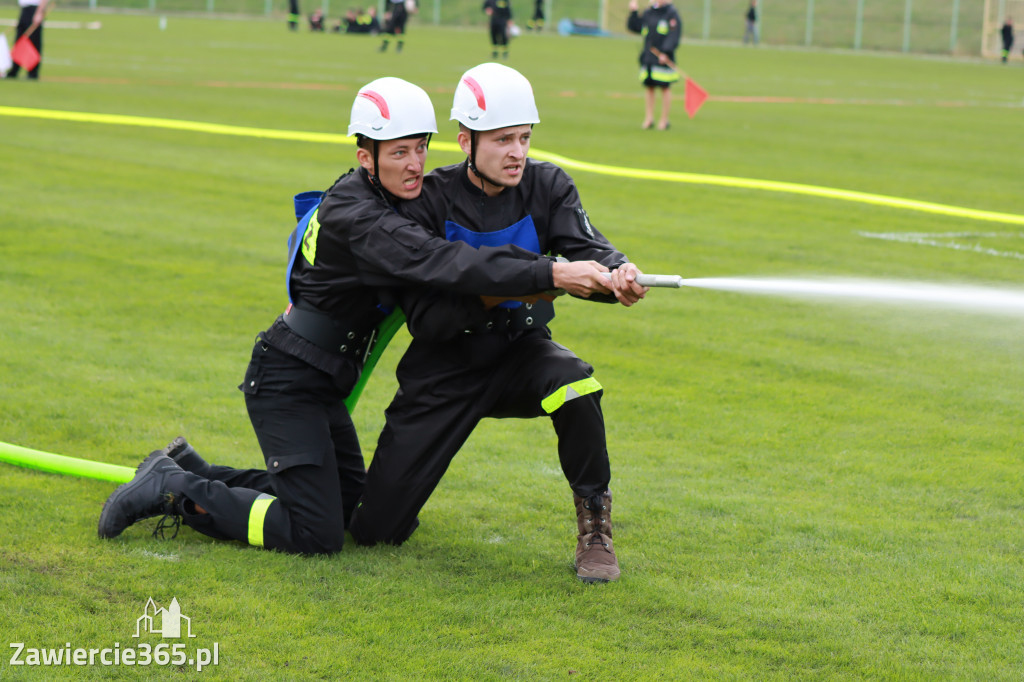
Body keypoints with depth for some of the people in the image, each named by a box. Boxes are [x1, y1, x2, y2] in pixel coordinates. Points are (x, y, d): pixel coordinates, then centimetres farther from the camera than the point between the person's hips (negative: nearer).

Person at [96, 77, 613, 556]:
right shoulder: (357, 218, -25)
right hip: (286, 383, -10)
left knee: (349, 507, 17)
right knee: (317, 534, -13)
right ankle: (174, 492, -1)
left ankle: (189, 471, 23)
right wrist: (551, 275, -42)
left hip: (321, 385, 10)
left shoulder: (378, 202, 6)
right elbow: (443, 264, -37)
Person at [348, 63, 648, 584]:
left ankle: (593, 527, -16)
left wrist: (617, 272, -47)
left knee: (574, 384, -36)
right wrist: (493, 295, -37)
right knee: (375, 530, -4)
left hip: (519, 351, 1)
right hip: (444, 368, -1)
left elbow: (586, 249, -23)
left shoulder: (548, 186, -6)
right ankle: (399, 475, 34)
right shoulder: (429, 202, -14)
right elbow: (424, 320, -20)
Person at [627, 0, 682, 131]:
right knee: (648, 87, 6)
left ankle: (664, 119, 7)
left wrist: (665, 53, -20)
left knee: (664, 88, 0)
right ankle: (648, 118, 12)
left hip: (663, 59, -6)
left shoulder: (672, 14, -5)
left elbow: (674, 35, -12)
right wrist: (634, 12, 4)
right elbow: (634, 27, 16)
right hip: (648, 58, 6)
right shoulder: (648, 13, 13)